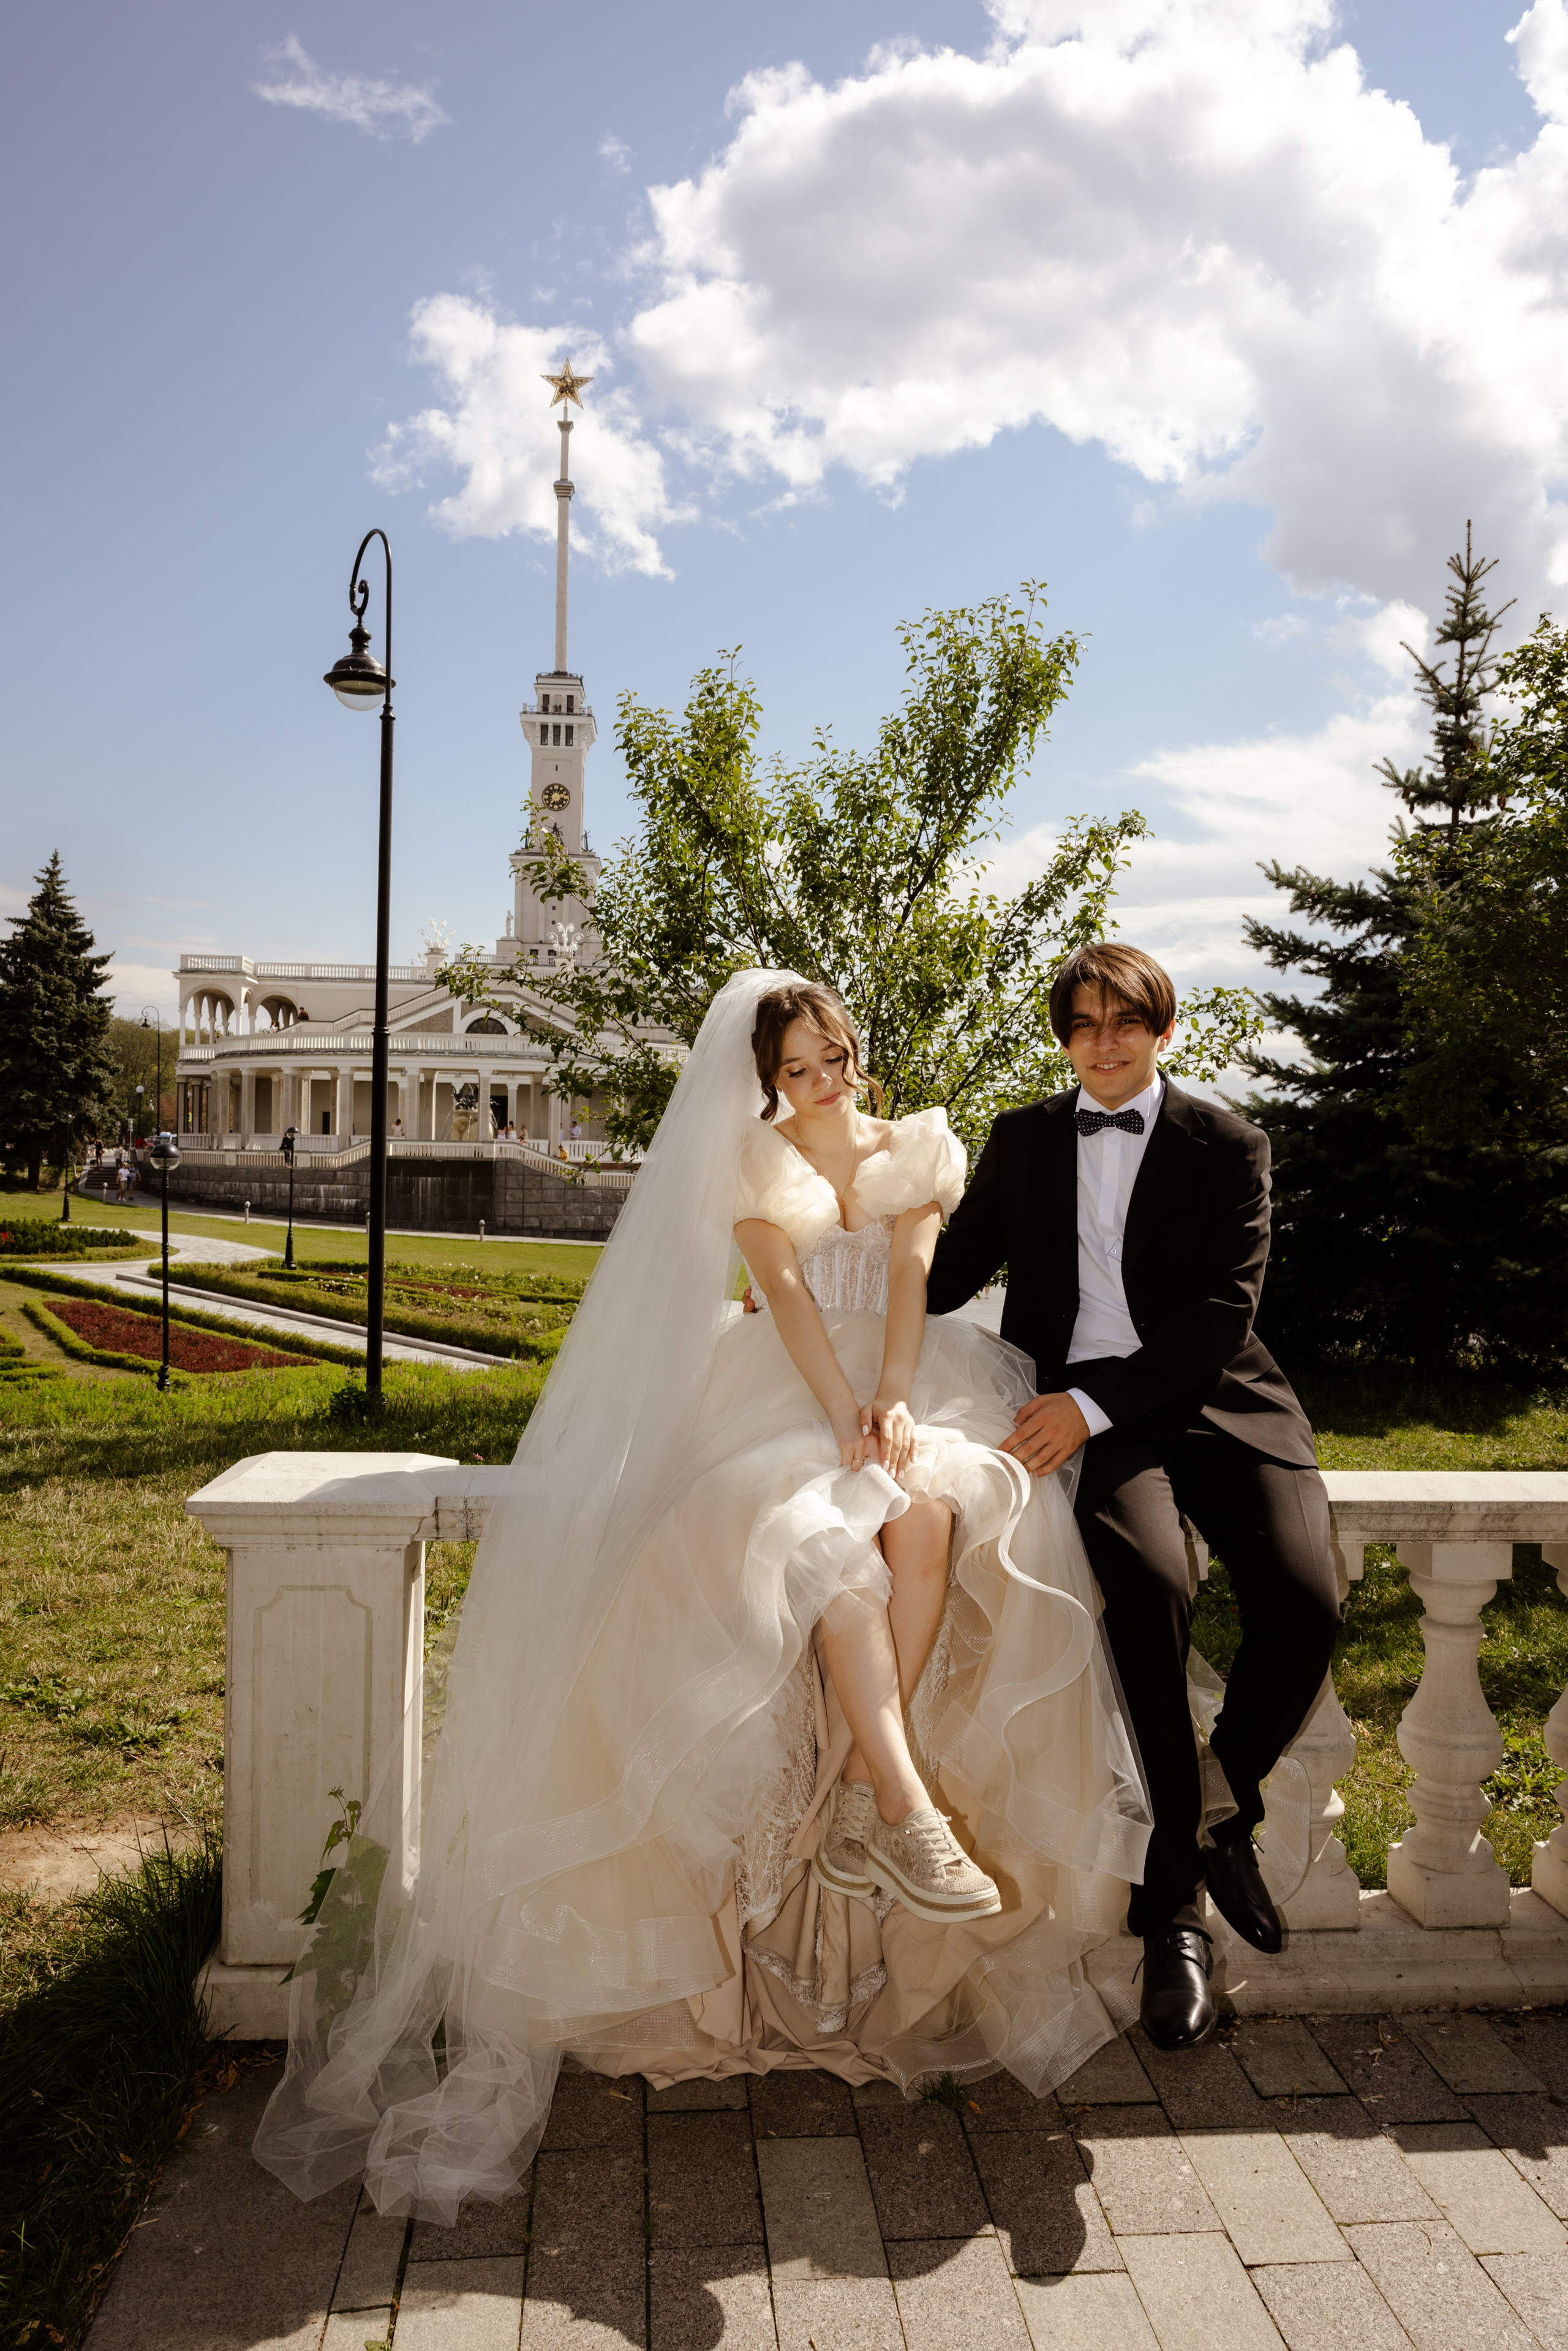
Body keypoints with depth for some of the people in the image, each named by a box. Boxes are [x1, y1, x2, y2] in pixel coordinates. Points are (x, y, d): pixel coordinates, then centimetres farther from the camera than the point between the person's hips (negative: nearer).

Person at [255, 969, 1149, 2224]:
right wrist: (844, 1417, -20)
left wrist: (895, 1405, -17)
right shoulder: (750, 1165, 9)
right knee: (826, 1534, -35)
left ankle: (866, 1793, -28)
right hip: (789, 1398, -2)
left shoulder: (916, 1149, 16)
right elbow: (788, 1296, -5)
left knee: (930, 1514, -32)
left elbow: (911, 1275, 0)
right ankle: (909, 1807, -40)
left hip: (910, 1386, 2)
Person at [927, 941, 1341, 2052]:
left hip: (1215, 1398, 0)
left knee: (1305, 1599, -24)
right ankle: (1176, 1898, -11)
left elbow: (1223, 1310, -6)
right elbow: (954, 1269, 19)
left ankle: (1222, 1809, 8)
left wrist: (1093, 1404, -18)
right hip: (1079, 1408, 0)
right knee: (1152, 1585, -29)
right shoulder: (1023, 1139, 14)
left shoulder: (1228, 1146, 5)